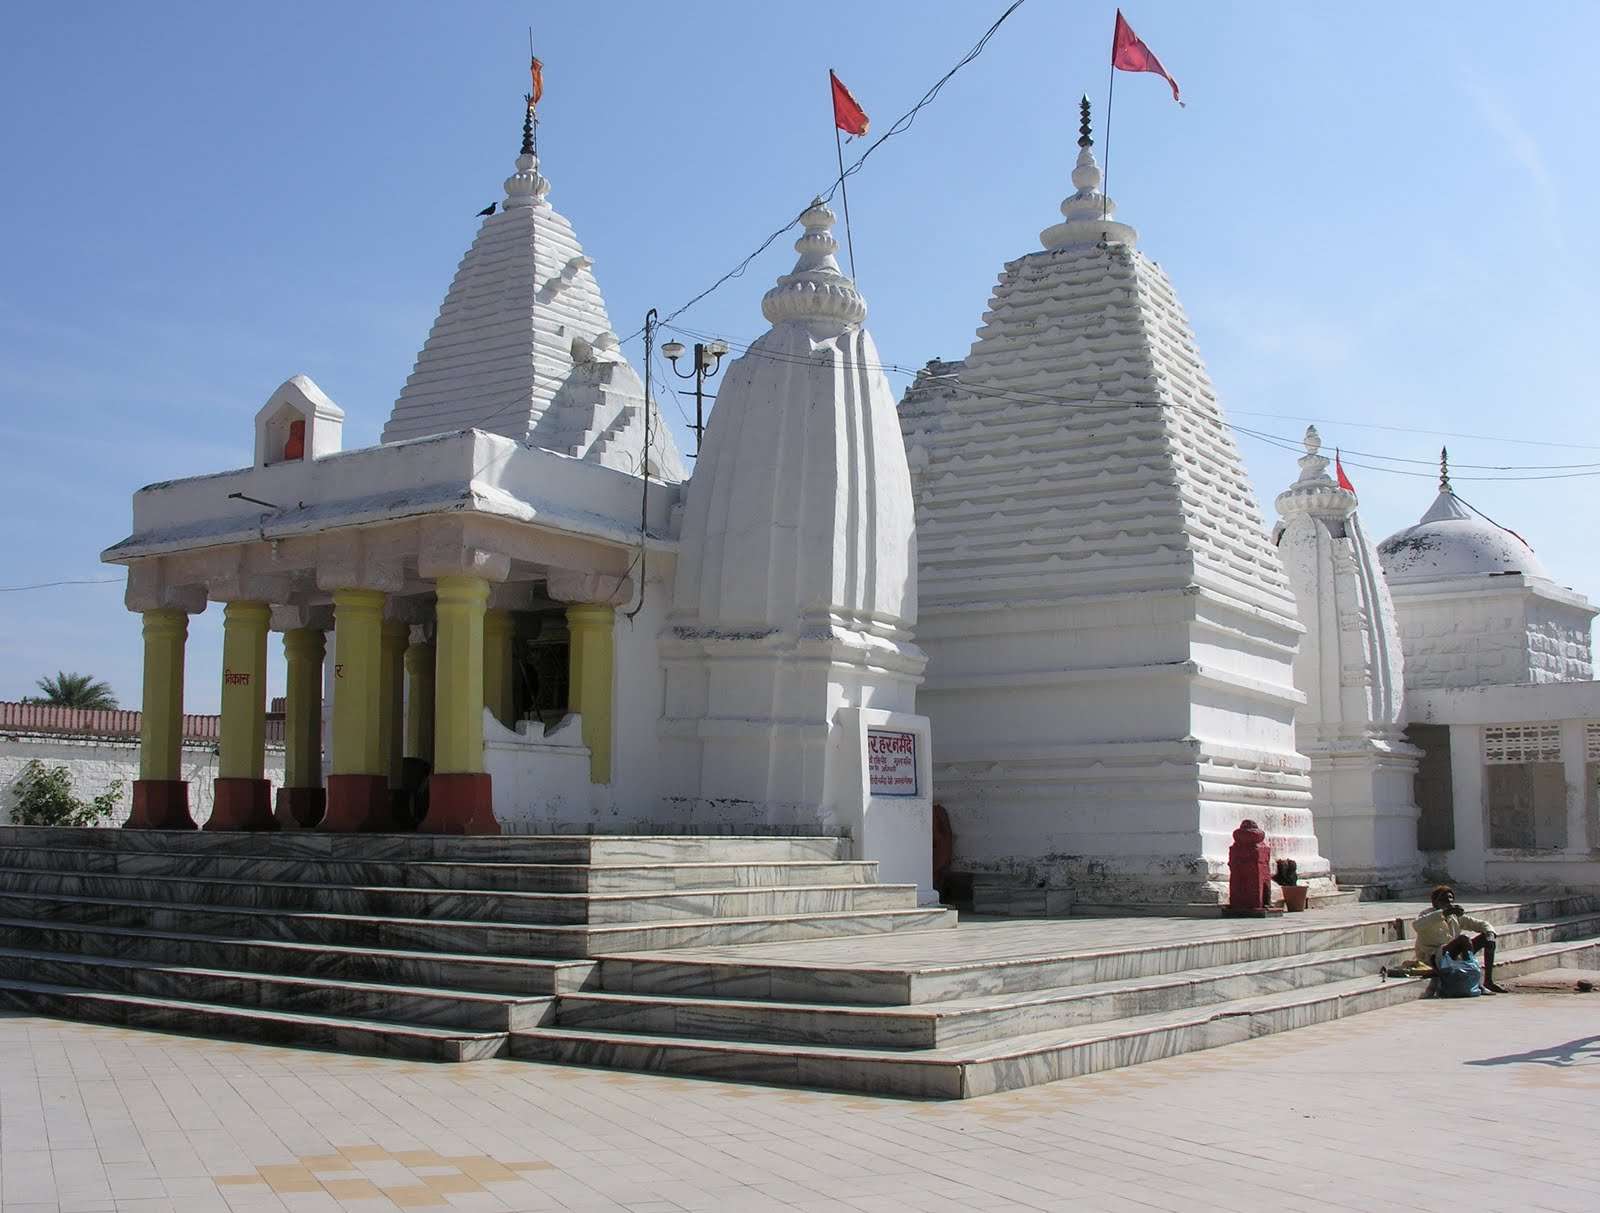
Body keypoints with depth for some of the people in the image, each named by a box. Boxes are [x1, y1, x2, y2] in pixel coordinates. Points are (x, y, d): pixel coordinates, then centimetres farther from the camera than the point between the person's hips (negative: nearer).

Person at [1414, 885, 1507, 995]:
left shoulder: (1456, 916, 15)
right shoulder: (1428, 915, -6)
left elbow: (1480, 924, 17)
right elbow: (1416, 925, -30)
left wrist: (1490, 933, -9)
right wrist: (1443, 913, -37)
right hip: (1433, 958, -8)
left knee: (1487, 937, 1)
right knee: (1464, 938, -31)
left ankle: (1488, 982, -4)